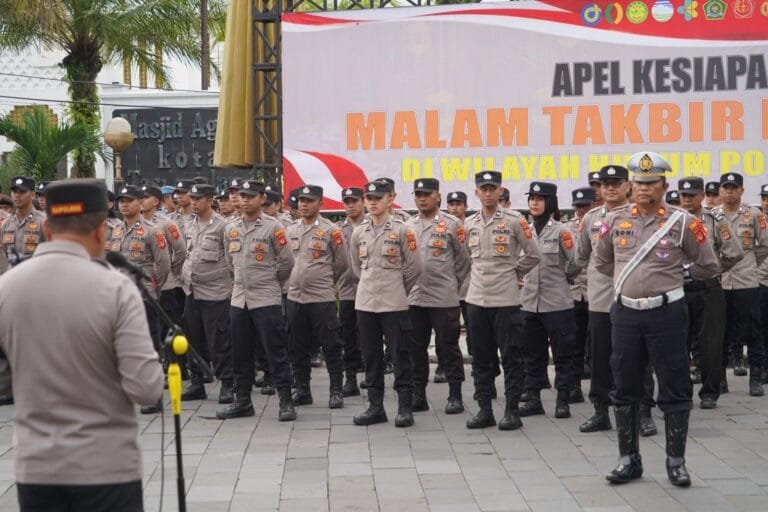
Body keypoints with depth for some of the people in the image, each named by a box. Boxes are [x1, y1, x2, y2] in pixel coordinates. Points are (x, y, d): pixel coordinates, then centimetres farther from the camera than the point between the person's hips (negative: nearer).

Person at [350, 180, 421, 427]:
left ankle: (405, 407, 5)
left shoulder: (401, 230, -5)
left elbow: (413, 267, -1)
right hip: (365, 303, 5)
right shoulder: (358, 232, 8)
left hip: (394, 304, -4)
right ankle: (375, 406, 17)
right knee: (371, 357, 9)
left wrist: (396, 291, 7)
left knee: (400, 355, -1)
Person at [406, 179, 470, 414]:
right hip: (414, 297, 4)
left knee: (448, 347, 1)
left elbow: (463, 259, 0)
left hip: (444, 298, -4)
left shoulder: (452, 224, -3)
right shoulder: (408, 226, 10)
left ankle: (455, 395, 8)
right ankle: (418, 395, 17)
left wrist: (456, 285, 3)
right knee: (416, 348, 8)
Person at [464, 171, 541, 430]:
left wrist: (513, 273, 6)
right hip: (476, 299, 4)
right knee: (481, 358, 8)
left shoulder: (514, 220, -4)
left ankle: (512, 411, 6)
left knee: (511, 357, 0)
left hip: (506, 299, -4)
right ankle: (484, 410, 16)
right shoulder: (469, 224, 9)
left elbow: (533, 254, 0)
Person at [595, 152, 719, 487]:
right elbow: (601, 262, 20)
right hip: (625, 312, 3)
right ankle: (629, 459, 20)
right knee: (625, 389, 9)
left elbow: (707, 266, 4)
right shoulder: (615, 221, 4)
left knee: (674, 389, 3)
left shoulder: (683, 222, -4)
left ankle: (676, 461, 13)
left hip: (667, 312, -3)